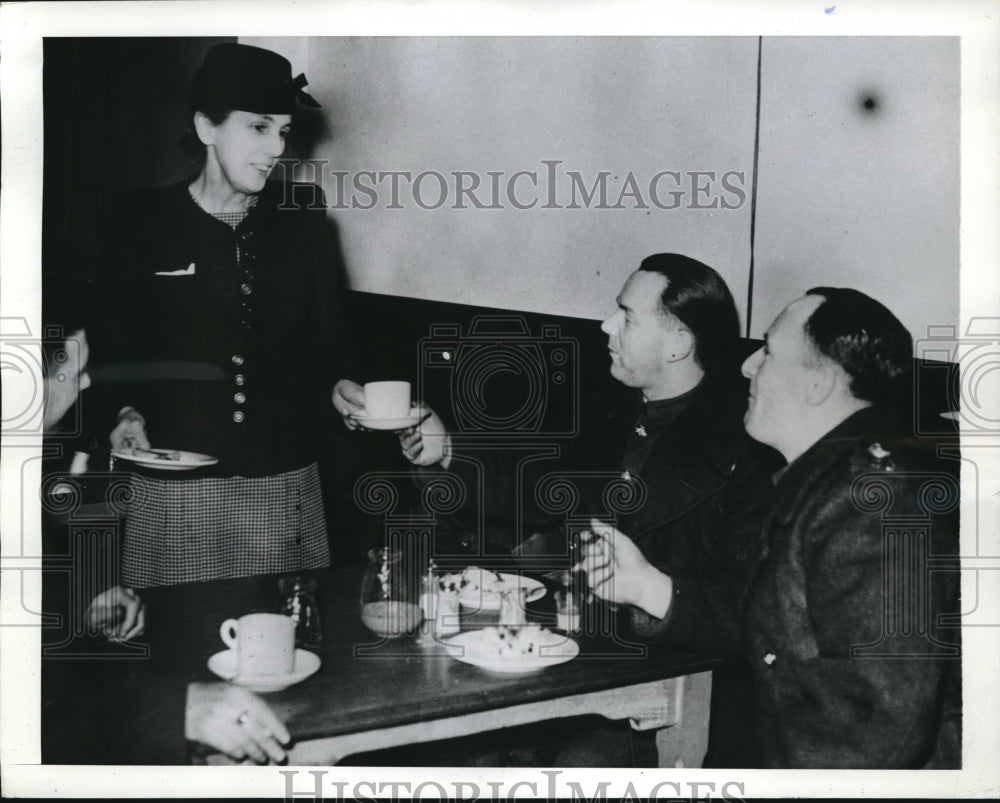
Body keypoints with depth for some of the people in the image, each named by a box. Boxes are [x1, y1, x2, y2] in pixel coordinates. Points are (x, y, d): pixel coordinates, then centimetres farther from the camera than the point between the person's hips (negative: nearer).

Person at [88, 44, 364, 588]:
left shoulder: (301, 219, 6)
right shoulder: (139, 221, 1)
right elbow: (110, 344, 6)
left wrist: (337, 385, -7)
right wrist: (122, 412, -10)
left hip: (286, 483, 2)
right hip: (173, 491, -2)